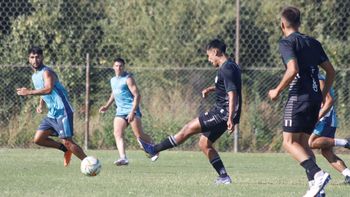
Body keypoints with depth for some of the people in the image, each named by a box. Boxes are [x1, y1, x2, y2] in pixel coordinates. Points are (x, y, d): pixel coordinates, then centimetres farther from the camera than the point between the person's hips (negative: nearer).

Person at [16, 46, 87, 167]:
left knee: (67, 141, -14)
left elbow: (48, 89, -32)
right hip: (52, 114, 9)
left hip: (62, 112, -9)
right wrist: (40, 105, 12)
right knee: (38, 139, 3)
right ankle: (64, 148, 18)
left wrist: (29, 92, -31)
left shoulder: (47, 72, -13)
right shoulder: (34, 76, 16)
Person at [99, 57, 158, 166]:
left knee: (139, 135, -9)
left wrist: (132, 111, -21)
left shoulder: (128, 78, -7)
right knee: (117, 134, -14)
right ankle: (123, 158, -23)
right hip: (120, 111, 7)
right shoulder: (113, 80, 16)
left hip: (131, 109, -7)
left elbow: (137, 95, -13)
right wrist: (107, 106, 26)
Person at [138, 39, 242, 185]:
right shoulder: (231, 66, 17)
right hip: (222, 113, 10)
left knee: (188, 129, -7)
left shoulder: (226, 69, -16)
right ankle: (224, 177, 8)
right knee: (204, 143, 12)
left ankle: (154, 150, -2)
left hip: (223, 112, -10)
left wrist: (231, 118, -30)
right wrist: (211, 89, 22)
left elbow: (232, 93, -24)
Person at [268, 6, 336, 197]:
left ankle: (318, 174, -24)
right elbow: (330, 71, 15)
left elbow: (293, 69, -20)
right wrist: (322, 95, 24)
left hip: (298, 97, -7)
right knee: (302, 142, 13)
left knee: (289, 142, -5)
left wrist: (277, 91, -9)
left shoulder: (287, 42, -6)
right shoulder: (313, 43, 16)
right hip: (315, 98, 7)